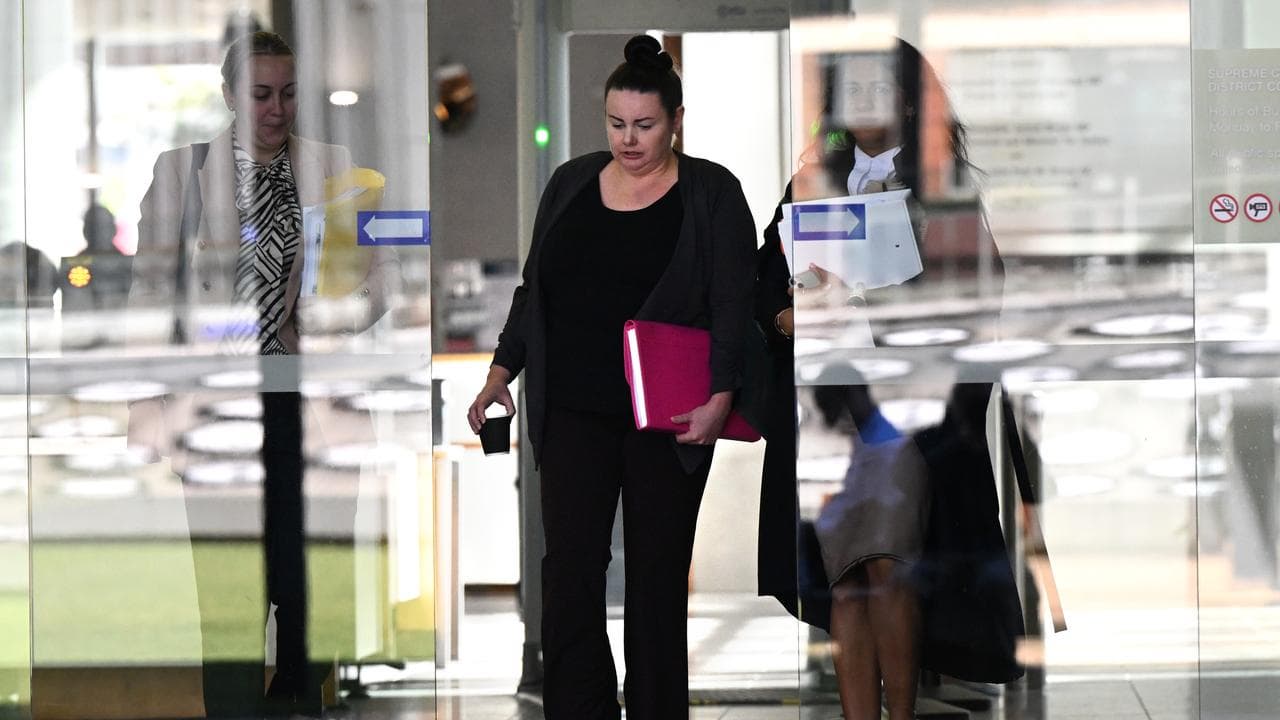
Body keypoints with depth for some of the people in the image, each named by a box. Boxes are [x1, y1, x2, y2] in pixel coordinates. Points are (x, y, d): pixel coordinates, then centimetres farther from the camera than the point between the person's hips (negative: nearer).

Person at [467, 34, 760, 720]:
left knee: (657, 571, 4)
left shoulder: (713, 194, -2)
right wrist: (502, 371, 4)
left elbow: (733, 303, -7)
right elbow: (534, 288, 14)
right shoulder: (571, 183, 9)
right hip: (574, 412, 3)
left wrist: (720, 396, -18)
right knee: (568, 567, -4)